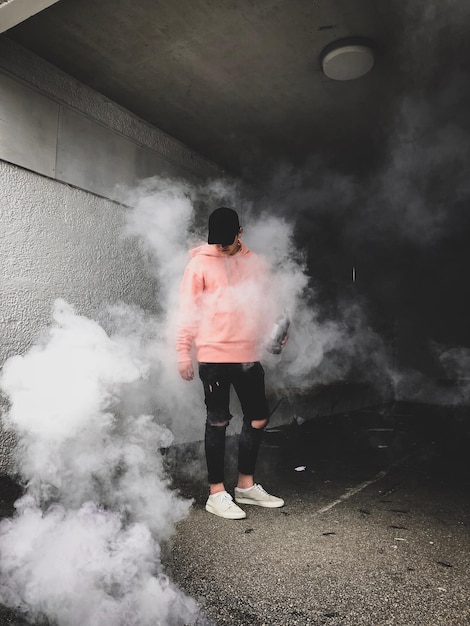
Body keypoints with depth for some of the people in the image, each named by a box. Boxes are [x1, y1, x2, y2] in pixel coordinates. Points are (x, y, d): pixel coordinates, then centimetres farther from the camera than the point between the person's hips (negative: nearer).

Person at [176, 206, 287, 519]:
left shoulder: (255, 262, 10)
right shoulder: (200, 264, -2)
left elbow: (267, 303, 18)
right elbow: (188, 311, -3)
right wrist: (184, 353, -7)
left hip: (249, 355, 5)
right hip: (214, 356, -5)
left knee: (258, 419, 10)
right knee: (218, 422, 2)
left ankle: (246, 485, 29)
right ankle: (217, 493, 17)